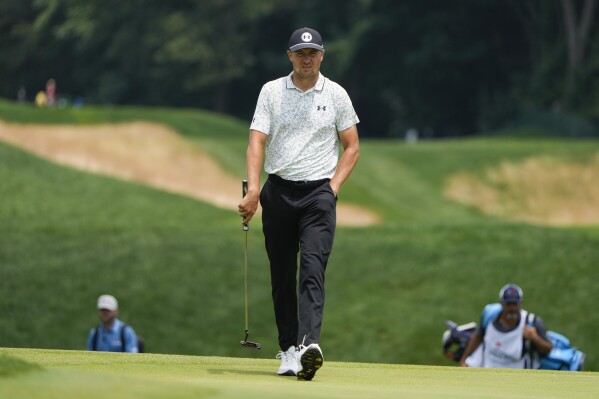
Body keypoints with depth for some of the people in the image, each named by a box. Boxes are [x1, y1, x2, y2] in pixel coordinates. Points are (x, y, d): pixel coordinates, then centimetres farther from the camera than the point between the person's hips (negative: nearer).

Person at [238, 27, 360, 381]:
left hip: (318, 192, -2)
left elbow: (352, 146, 9)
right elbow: (257, 141, -3)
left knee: (313, 269, -15)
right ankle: (289, 349, 9)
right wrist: (253, 190, -16)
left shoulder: (336, 95, 5)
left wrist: (334, 186, -4)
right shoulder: (271, 92, 5)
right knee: (281, 274, 3)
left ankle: (309, 343, -29)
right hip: (278, 192, 2)